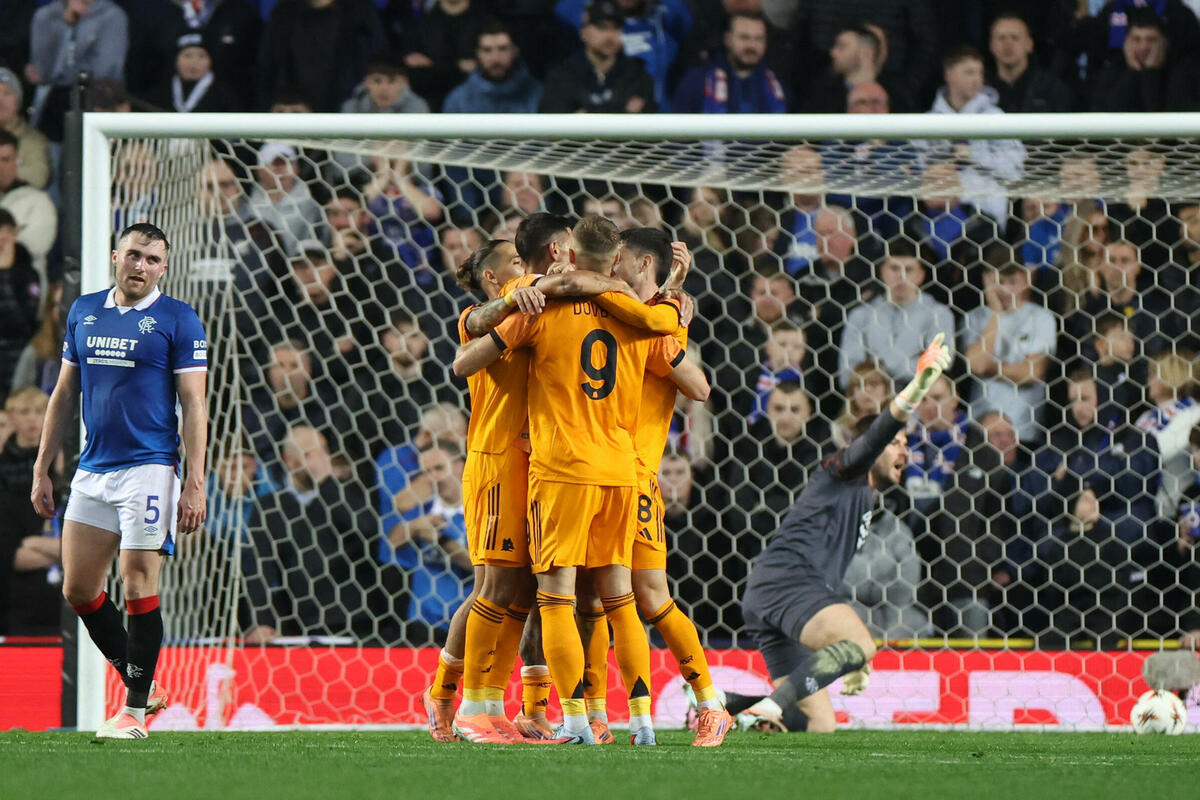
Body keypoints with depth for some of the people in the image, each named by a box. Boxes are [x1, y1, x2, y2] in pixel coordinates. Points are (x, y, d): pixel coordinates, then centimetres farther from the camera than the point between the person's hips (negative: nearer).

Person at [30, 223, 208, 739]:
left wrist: (194, 484, -13)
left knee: (138, 587, -9)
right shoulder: (83, 312, 12)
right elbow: (64, 394, 17)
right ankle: (140, 684, 19)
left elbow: (194, 406, -5)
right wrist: (42, 469, 13)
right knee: (78, 589, 5)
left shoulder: (177, 320, -3)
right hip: (92, 472, 6)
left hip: (149, 470, -6)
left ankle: (135, 710, -1)